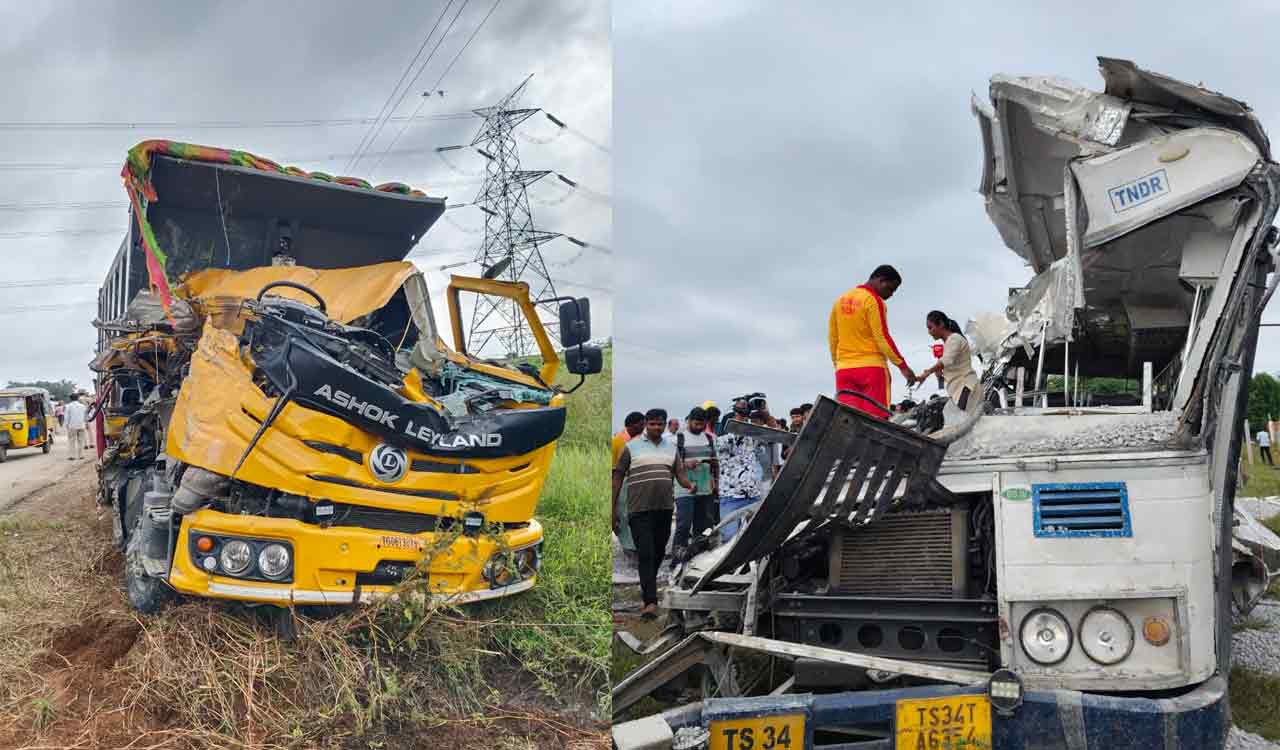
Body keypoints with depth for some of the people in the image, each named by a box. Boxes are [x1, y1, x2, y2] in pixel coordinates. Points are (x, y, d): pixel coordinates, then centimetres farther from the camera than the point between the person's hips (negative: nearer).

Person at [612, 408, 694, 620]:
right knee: (646, 554, -11)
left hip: (665, 507, 4)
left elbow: (679, 473, 11)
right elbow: (617, 478, 5)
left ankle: (646, 588, 32)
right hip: (639, 509, -4)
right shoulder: (632, 447, 3)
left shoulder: (671, 446, 15)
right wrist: (613, 511, 1)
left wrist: (688, 485, -13)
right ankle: (650, 601, -14)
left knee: (659, 553, 13)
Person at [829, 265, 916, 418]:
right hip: (871, 366, -6)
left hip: (843, 369, 6)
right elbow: (882, 337, -11)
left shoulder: (841, 300, 15)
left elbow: (832, 337, 18)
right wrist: (902, 365, -10)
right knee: (875, 418, -6)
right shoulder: (874, 300, -6)